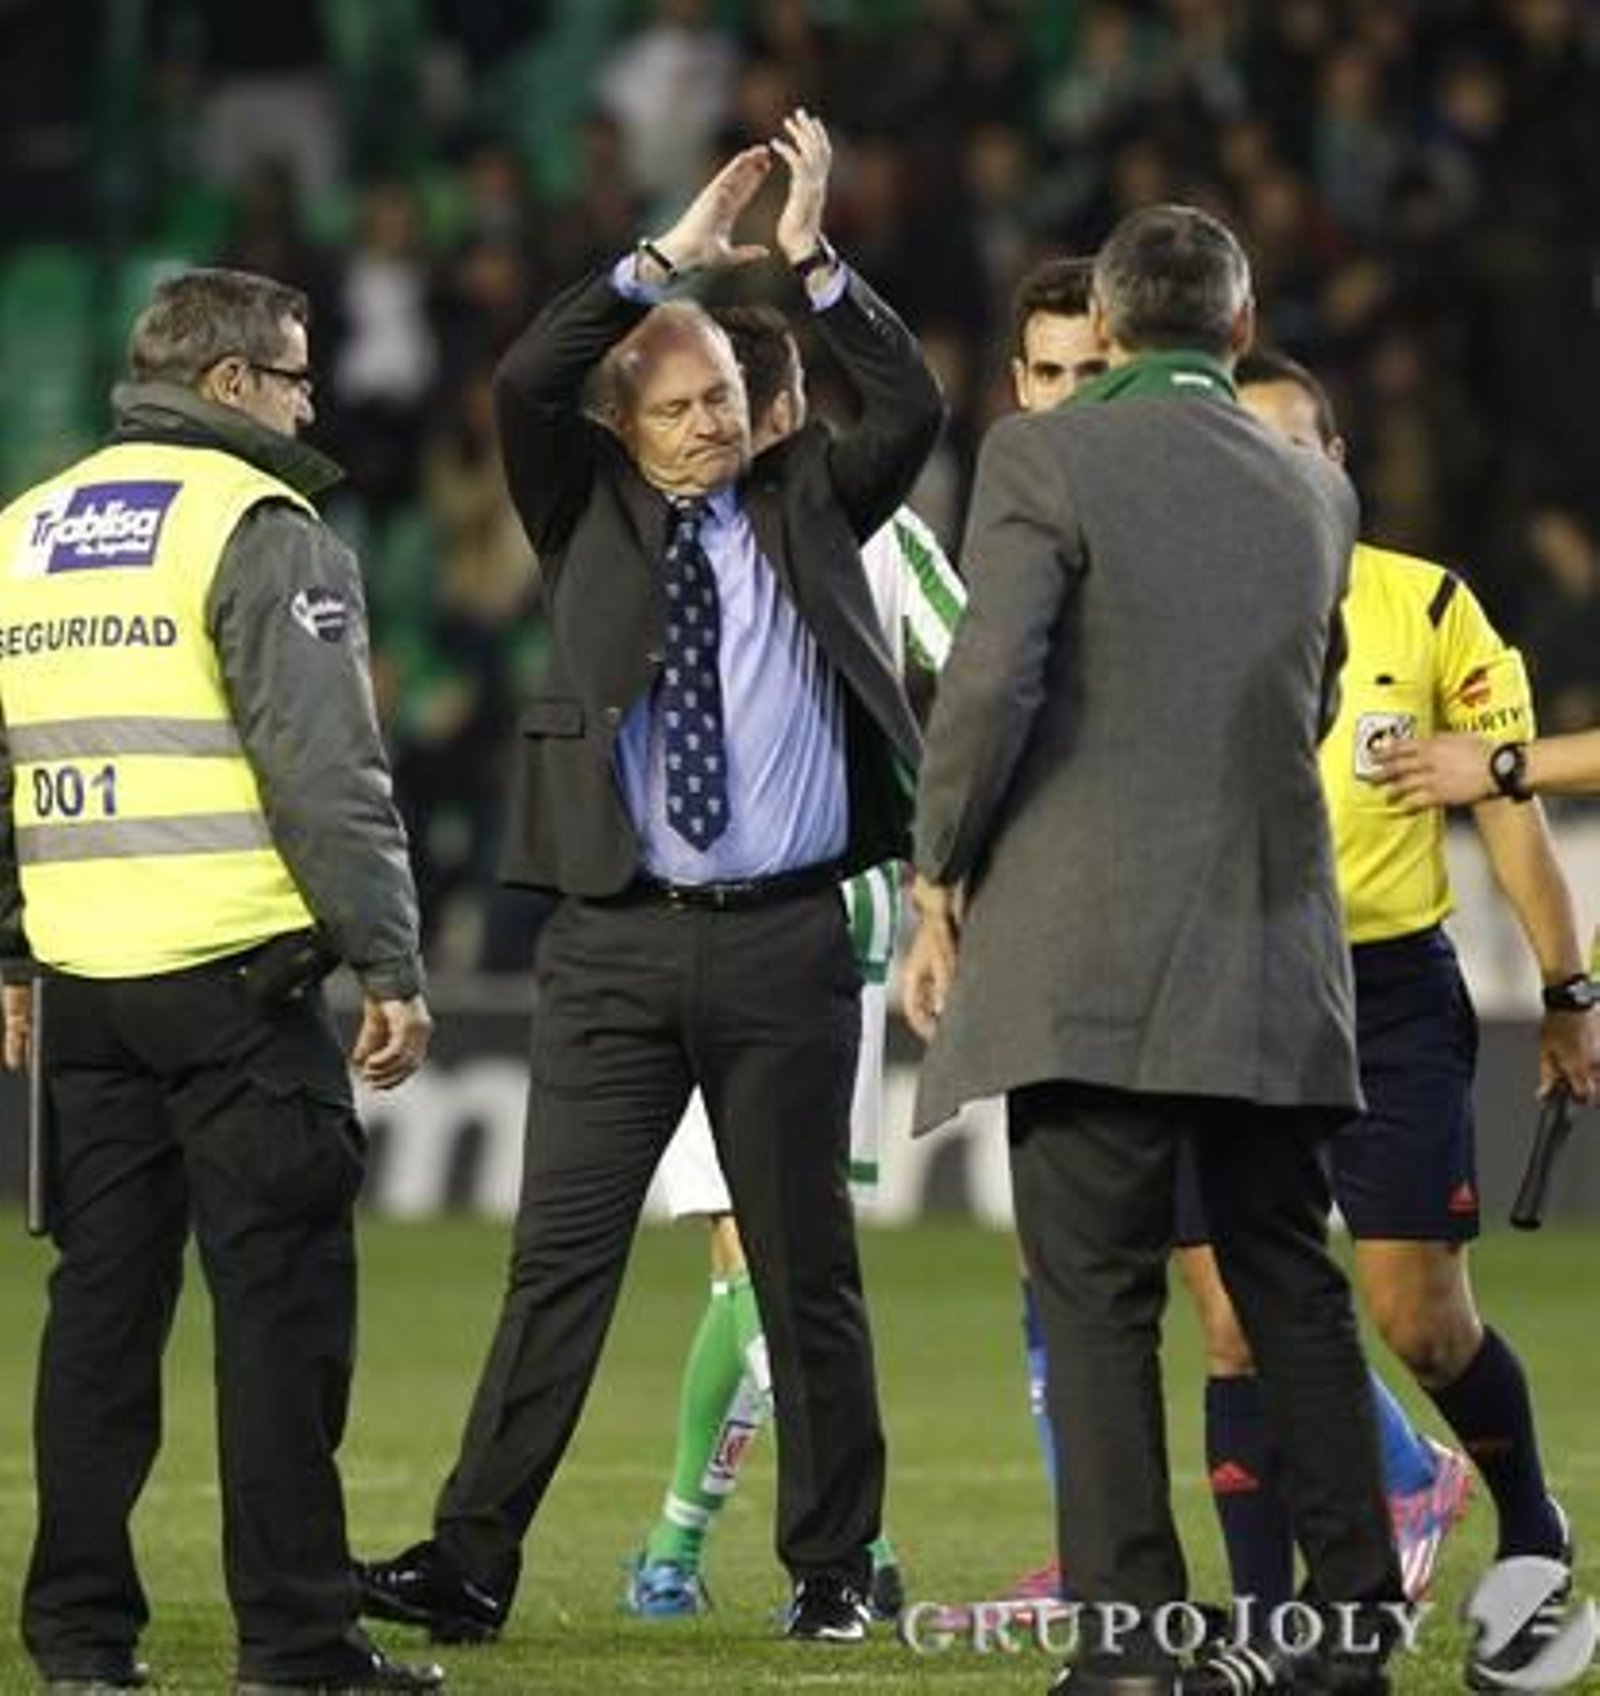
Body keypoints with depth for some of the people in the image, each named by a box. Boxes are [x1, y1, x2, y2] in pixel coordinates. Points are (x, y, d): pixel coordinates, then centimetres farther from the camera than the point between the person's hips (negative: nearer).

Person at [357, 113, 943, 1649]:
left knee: (807, 1264, 7)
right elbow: (524, 384, -8)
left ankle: (832, 1567, 14)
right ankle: (472, 1561, -7)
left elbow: (912, 413, -4)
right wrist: (667, 258, -11)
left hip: (786, 944, 0)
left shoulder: (806, 504, 10)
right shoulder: (590, 513, 8)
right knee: (560, 1255, -4)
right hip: (616, 945, 0)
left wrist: (812, 263, -11)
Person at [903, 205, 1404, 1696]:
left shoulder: (1045, 458, -6)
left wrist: (938, 882, -4)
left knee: (1099, 1302, -3)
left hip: (1086, 949, -5)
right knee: (1292, 1289, 14)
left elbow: (988, 679, -15)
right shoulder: (1314, 491, 12)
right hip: (1272, 952, 5)